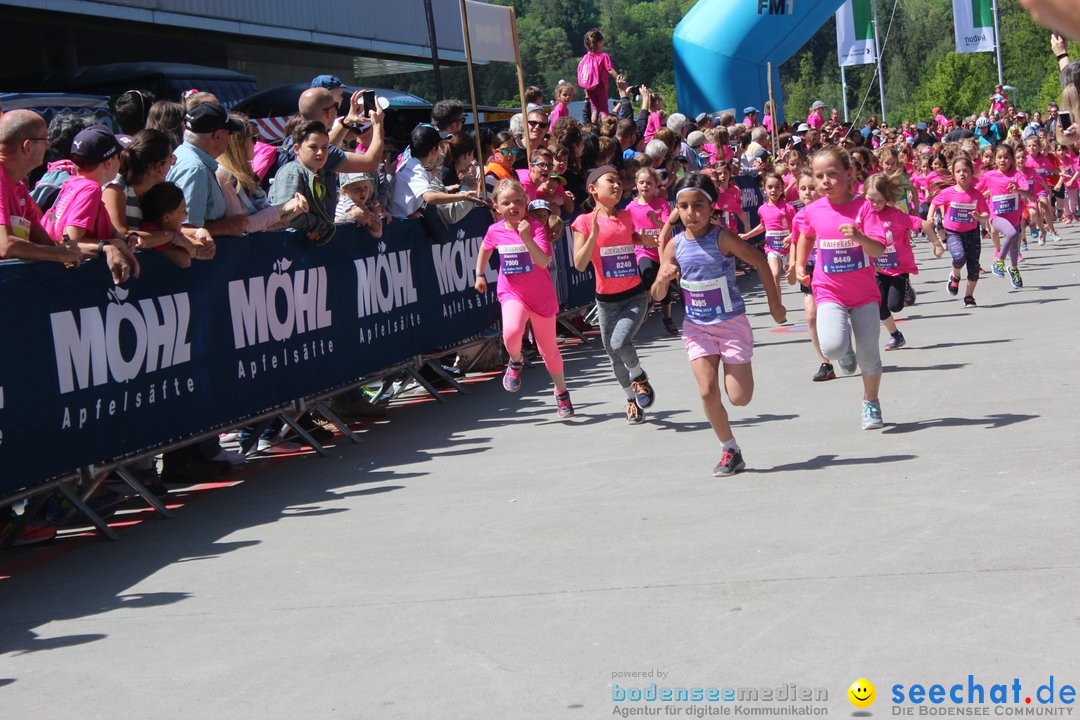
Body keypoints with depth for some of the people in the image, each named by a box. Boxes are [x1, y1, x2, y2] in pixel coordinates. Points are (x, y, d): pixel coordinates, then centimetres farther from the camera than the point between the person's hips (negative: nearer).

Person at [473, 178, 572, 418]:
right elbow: (485, 249, 19)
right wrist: (480, 275, 23)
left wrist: (527, 238, -39)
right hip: (512, 293, 1)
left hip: (542, 297, -1)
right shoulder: (495, 231, -5)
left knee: (548, 349, 13)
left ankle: (561, 392, 36)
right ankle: (516, 362, 1)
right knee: (511, 331, -32)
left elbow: (544, 262, -30)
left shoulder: (536, 227, -16)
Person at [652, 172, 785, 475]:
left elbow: (760, 262, -6)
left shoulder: (721, 238, -15)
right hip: (696, 327, 3)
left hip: (731, 323, -3)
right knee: (708, 392, -9)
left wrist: (775, 305, -1)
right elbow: (657, 295, 2)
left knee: (739, 398, -3)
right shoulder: (675, 245, -3)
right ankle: (730, 450, 9)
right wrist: (664, 277, -20)